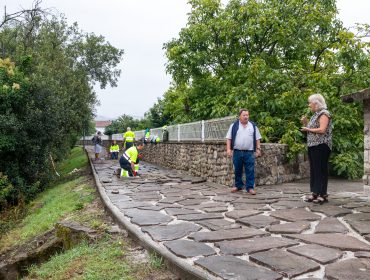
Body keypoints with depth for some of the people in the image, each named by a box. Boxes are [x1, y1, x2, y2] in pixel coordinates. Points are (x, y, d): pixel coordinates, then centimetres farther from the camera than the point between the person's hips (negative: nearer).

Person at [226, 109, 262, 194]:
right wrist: (228, 149, -6)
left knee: (250, 170, -2)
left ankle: (250, 187, 6)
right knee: (237, 170, 9)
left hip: (249, 153, 0)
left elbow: (257, 138, 13)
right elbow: (229, 138, 3)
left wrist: (258, 149, 5)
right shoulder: (234, 126, 5)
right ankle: (238, 185, 22)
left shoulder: (253, 126, 10)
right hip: (237, 152, 0)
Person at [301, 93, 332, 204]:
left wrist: (308, 129, -10)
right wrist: (305, 123, 5)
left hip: (321, 146, -9)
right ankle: (314, 192, 16)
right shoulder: (315, 115, 18)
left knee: (321, 170, -5)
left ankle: (323, 194, 1)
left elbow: (322, 130, -20)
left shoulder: (324, 114, -9)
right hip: (312, 145, 9)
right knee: (313, 169, 10)